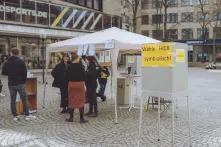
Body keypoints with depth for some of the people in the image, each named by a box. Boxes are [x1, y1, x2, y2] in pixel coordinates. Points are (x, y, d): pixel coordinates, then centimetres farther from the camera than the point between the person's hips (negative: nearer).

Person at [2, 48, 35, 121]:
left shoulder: (7, 63, 1)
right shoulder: (21, 62, -9)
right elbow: (25, 72, -9)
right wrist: (24, 81, 6)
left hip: (11, 84, 3)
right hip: (20, 83, -3)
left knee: (13, 100, 10)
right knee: (24, 99, 4)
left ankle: (15, 116, 12)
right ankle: (27, 115, 4)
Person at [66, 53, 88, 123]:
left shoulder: (69, 66, 1)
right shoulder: (80, 65, -7)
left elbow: (67, 76, 5)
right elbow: (83, 75, -5)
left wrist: (69, 84, 14)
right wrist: (84, 84, 4)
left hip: (71, 84, 3)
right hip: (80, 84, -3)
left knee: (71, 101, 10)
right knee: (81, 101, 1)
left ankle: (71, 118, 15)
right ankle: (81, 118, 2)